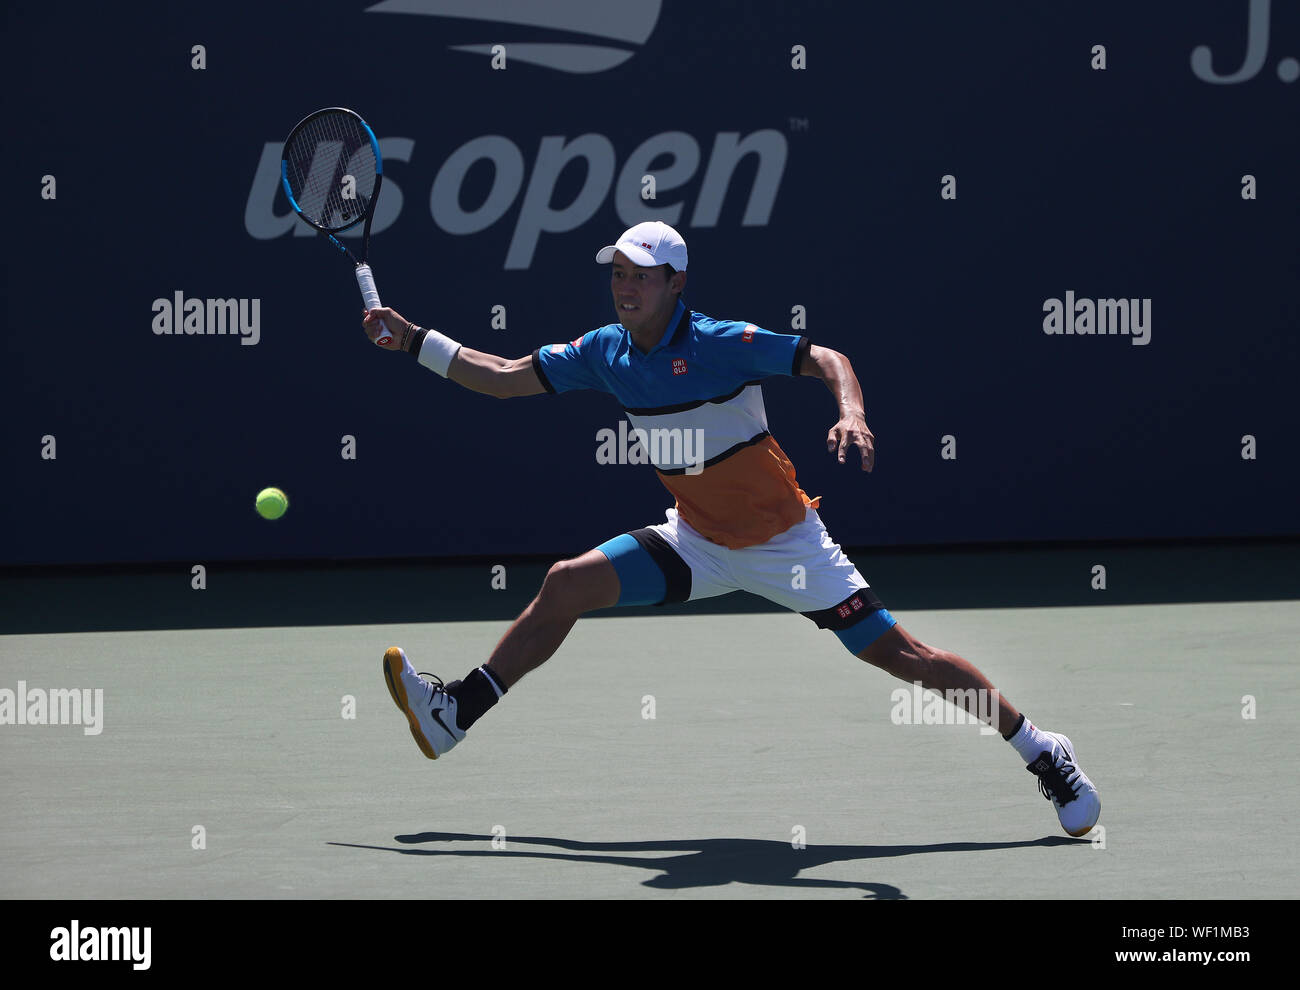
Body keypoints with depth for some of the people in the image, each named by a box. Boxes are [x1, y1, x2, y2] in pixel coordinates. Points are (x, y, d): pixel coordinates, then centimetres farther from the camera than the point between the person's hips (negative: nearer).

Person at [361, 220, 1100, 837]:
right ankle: (456, 715, 2)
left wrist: (852, 415, -42)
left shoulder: (723, 343, -20)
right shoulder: (606, 352, -2)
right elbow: (505, 377, 6)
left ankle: (1043, 754, -3)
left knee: (899, 655, -11)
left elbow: (827, 360, -22)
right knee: (566, 586, -5)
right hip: (698, 543, 6)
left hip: (785, 542, -6)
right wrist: (412, 338, 2)